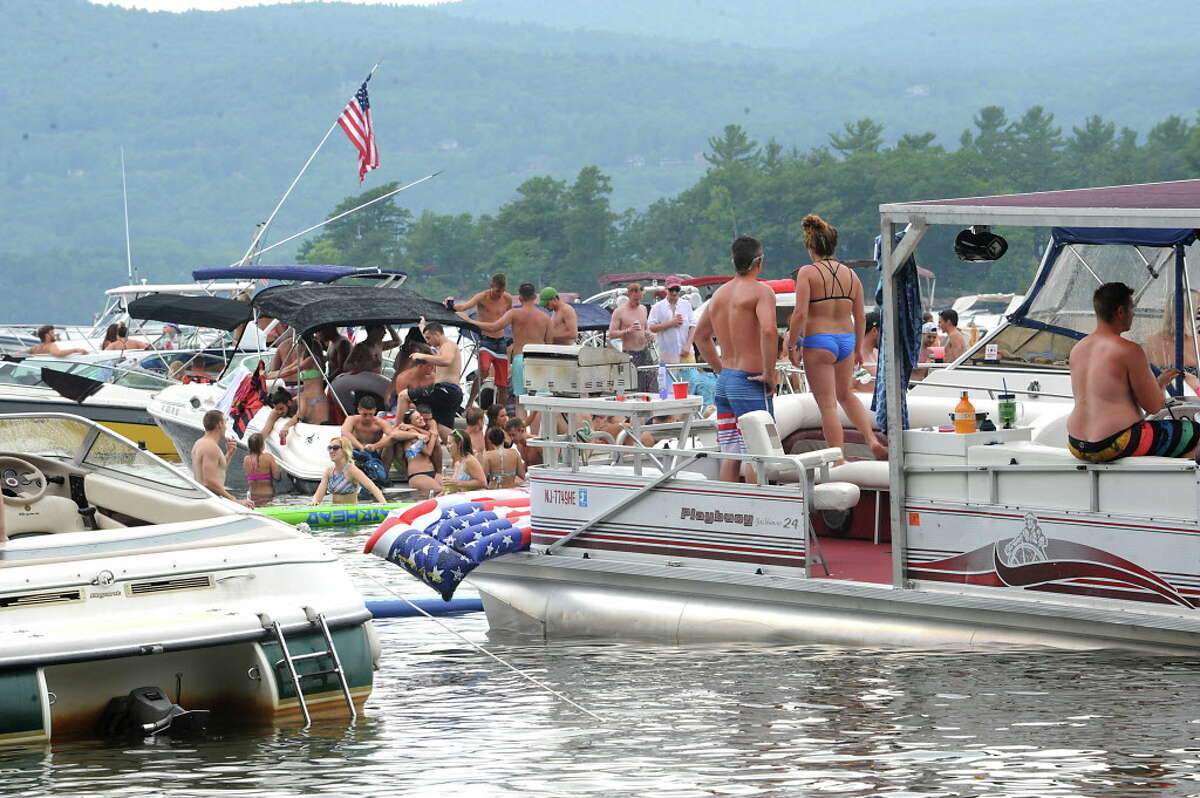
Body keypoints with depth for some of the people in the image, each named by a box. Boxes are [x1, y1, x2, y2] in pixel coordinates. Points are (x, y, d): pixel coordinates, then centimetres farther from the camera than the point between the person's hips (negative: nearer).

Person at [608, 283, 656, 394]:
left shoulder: (643, 309, 13)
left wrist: (648, 333, 4)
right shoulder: (619, 311, -4)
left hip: (645, 351, 5)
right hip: (629, 354, -5)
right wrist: (628, 331, -20)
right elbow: (611, 334, -7)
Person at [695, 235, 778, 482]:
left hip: (724, 381, 8)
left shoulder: (719, 294, 14)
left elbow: (700, 336, 26)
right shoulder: (761, 291, -10)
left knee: (730, 455, 9)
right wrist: (769, 374, -18)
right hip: (749, 384, -8)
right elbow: (768, 330, -27)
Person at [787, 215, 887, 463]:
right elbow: (860, 316, 10)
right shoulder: (850, 274, 6)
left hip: (818, 342, -5)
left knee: (827, 405, 1)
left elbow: (800, 313, -16)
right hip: (846, 340, 5)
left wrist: (794, 344, -4)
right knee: (845, 395, 26)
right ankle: (872, 440, 12)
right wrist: (858, 349, 21)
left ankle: (839, 460, 1)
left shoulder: (808, 272, -9)